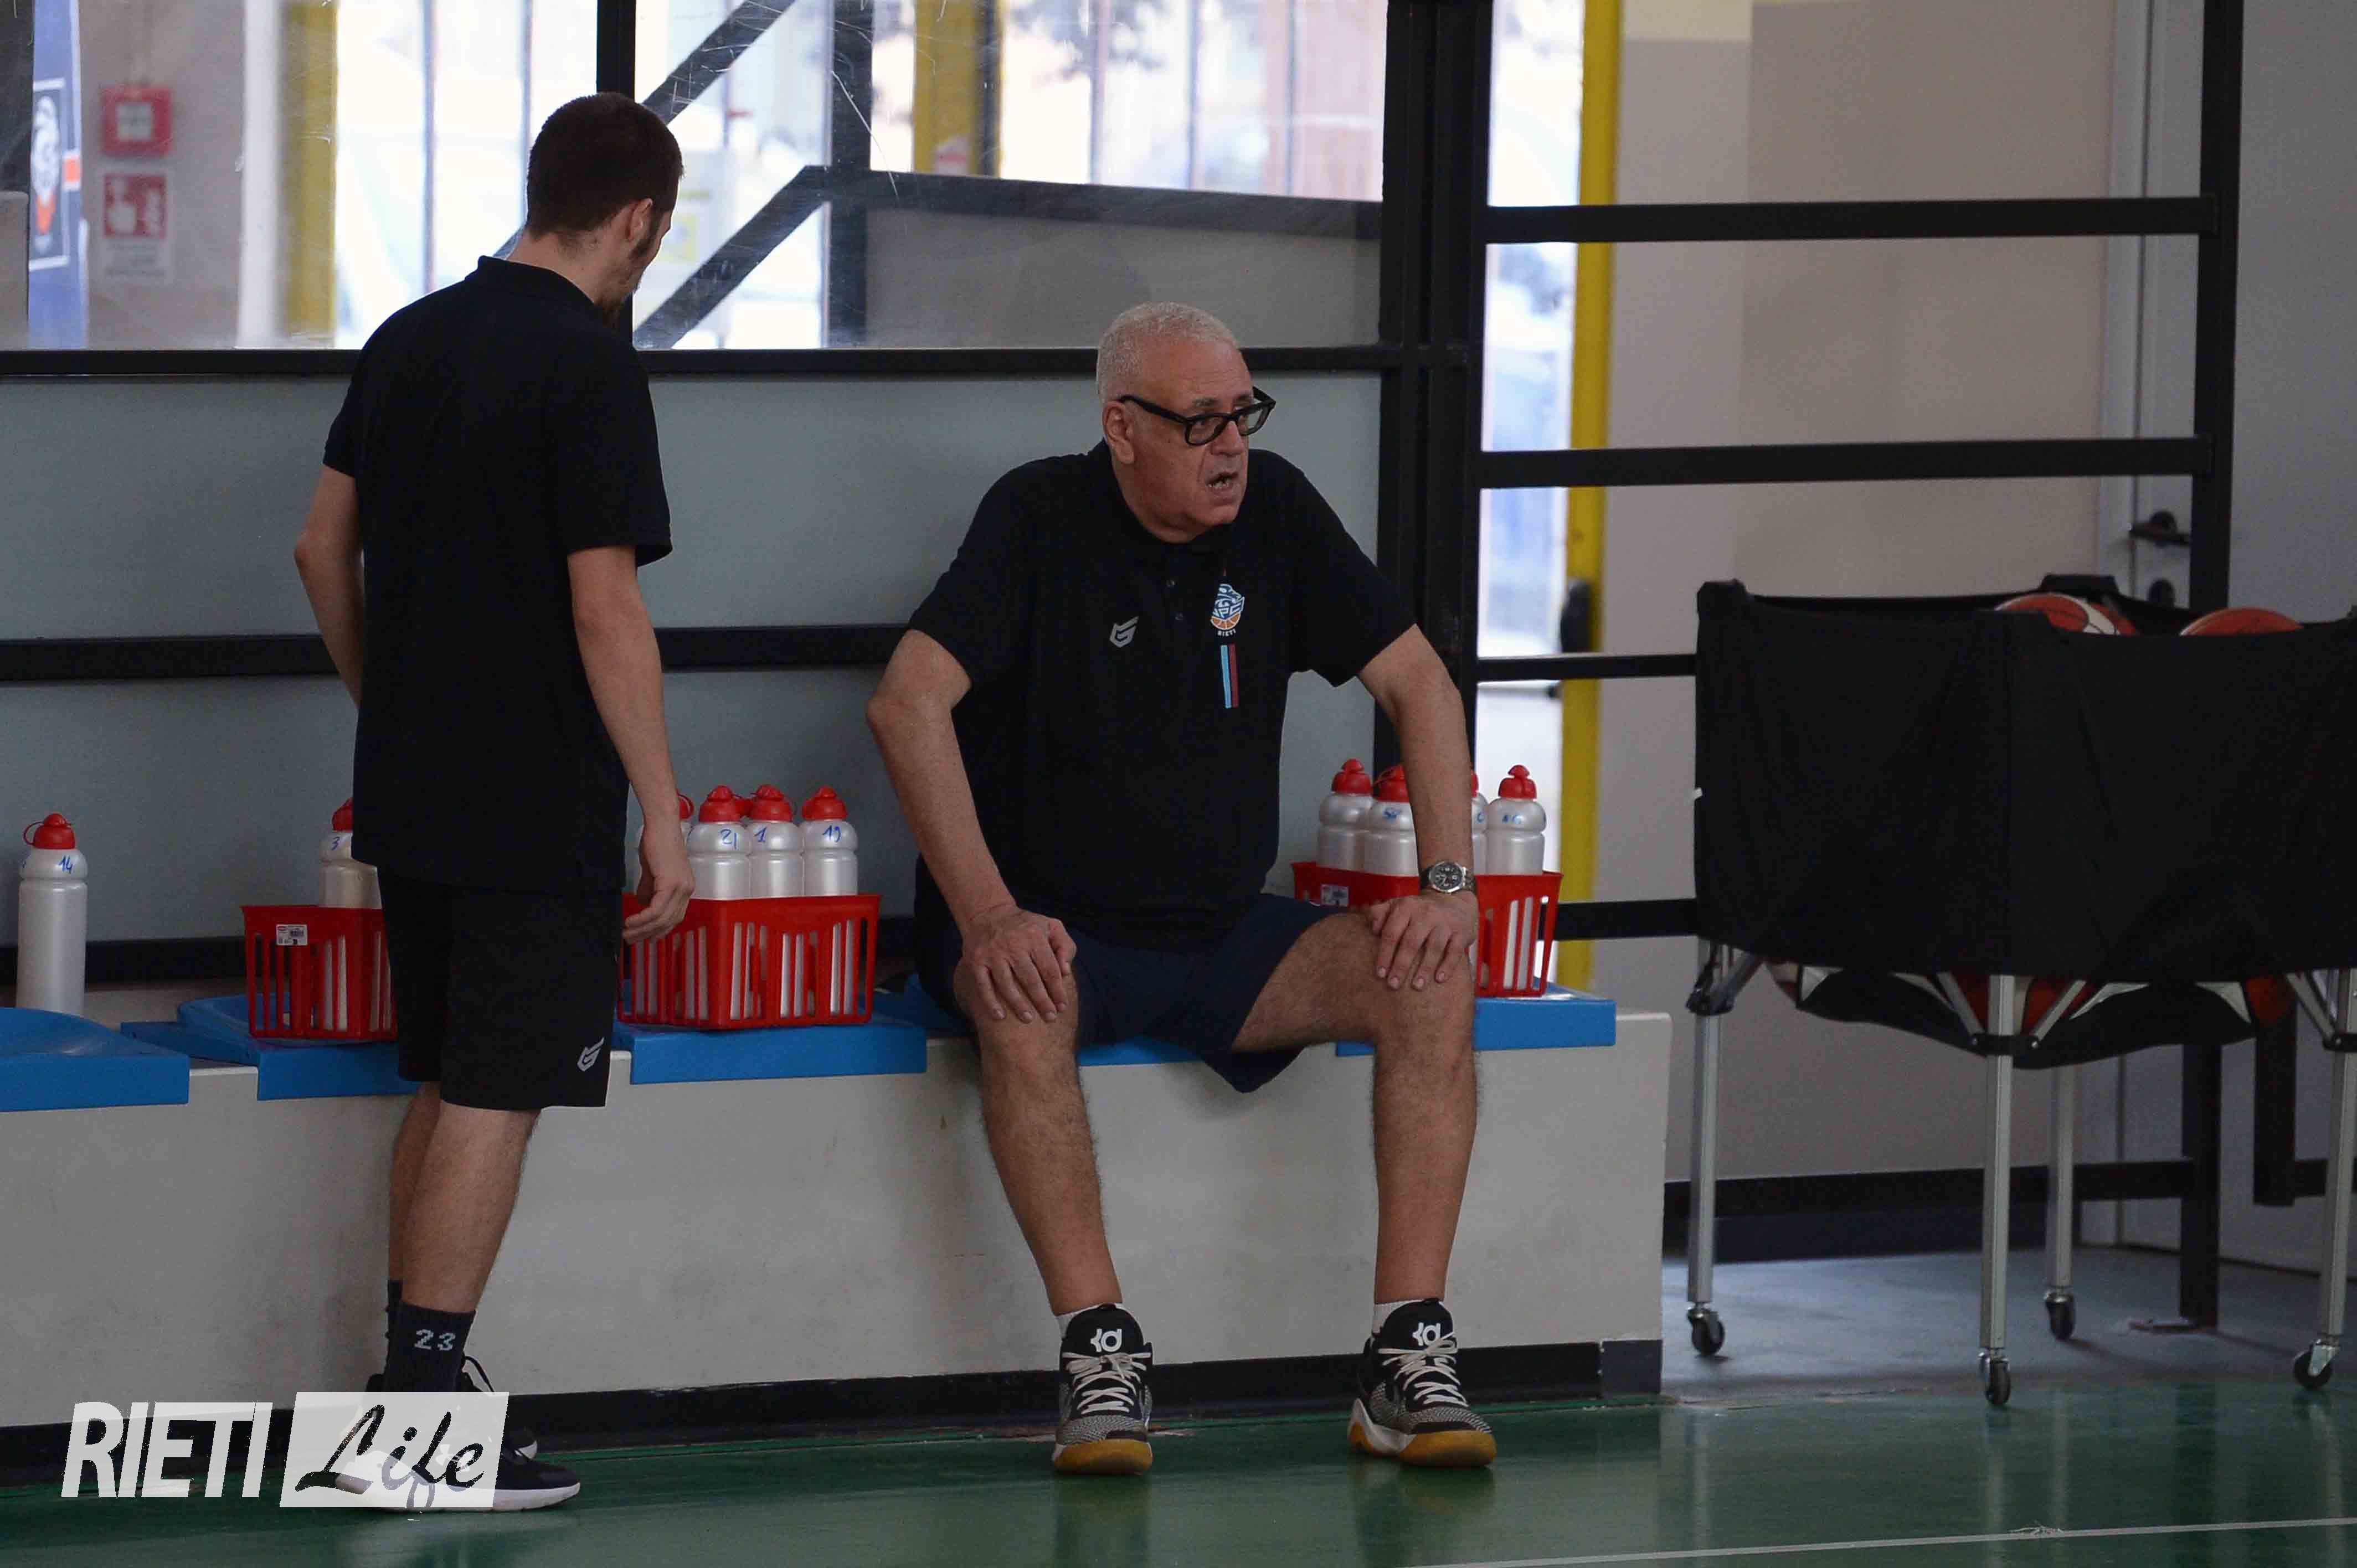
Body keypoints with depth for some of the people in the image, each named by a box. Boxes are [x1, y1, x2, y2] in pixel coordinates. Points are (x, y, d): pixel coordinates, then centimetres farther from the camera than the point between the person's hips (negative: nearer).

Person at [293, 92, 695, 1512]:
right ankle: (427, 1410, -6)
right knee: (496, 1097, -4)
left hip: (411, 793, 8)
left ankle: (408, 1394, 18)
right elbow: (605, 609, -19)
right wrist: (664, 815, -16)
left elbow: (326, 549, 14)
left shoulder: (411, 342, 8)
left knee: (448, 1085, 16)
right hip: (538, 808, -8)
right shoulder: (591, 371, -15)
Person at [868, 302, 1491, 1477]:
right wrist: (987, 919, -30)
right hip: (1058, 934, -4)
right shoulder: (1042, 520, -9)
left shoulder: (1274, 512, 3)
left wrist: (1447, 883, -9)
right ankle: (1098, 1350, -36)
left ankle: (1407, 1359, -24)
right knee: (1023, 1002, -38)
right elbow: (908, 703, -20)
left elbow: (1418, 684, 6)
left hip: (1224, 944, 4)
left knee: (1430, 977, -20)